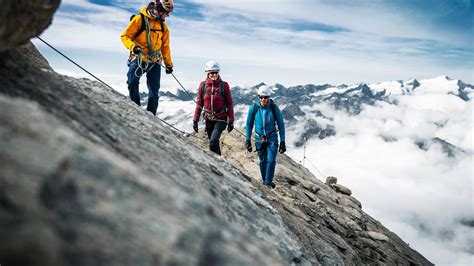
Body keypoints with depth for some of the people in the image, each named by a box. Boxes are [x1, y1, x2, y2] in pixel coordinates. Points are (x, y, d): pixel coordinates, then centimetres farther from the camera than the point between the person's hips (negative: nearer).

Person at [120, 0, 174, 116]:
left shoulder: (163, 27, 12)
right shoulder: (139, 19, -5)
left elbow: (165, 47, 20)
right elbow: (125, 36, -6)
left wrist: (169, 64, 18)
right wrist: (133, 46, -25)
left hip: (155, 62, 5)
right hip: (138, 58, -5)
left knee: (154, 89, 2)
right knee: (132, 82, -23)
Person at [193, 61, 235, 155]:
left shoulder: (224, 85, -7)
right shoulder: (203, 85, 0)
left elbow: (229, 104, -3)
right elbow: (199, 104, 6)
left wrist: (231, 121, -4)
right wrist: (195, 120, 4)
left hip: (221, 119, -3)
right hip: (209, 119, 3)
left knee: (213, 141, -21)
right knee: (213, 143, 14)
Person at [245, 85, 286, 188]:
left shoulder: (274, 108, -11)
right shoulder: (253, 108, -8)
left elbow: (281, 125, -3)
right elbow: (249, 124, 5)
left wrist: (282, 141, -4)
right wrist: (247, 140, 4)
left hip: (272, 138, -1)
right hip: (259, 138, 1)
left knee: (271, 160, -14)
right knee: (263, 161, 8)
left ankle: (268, 182, -3)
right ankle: (264, 181, 25)